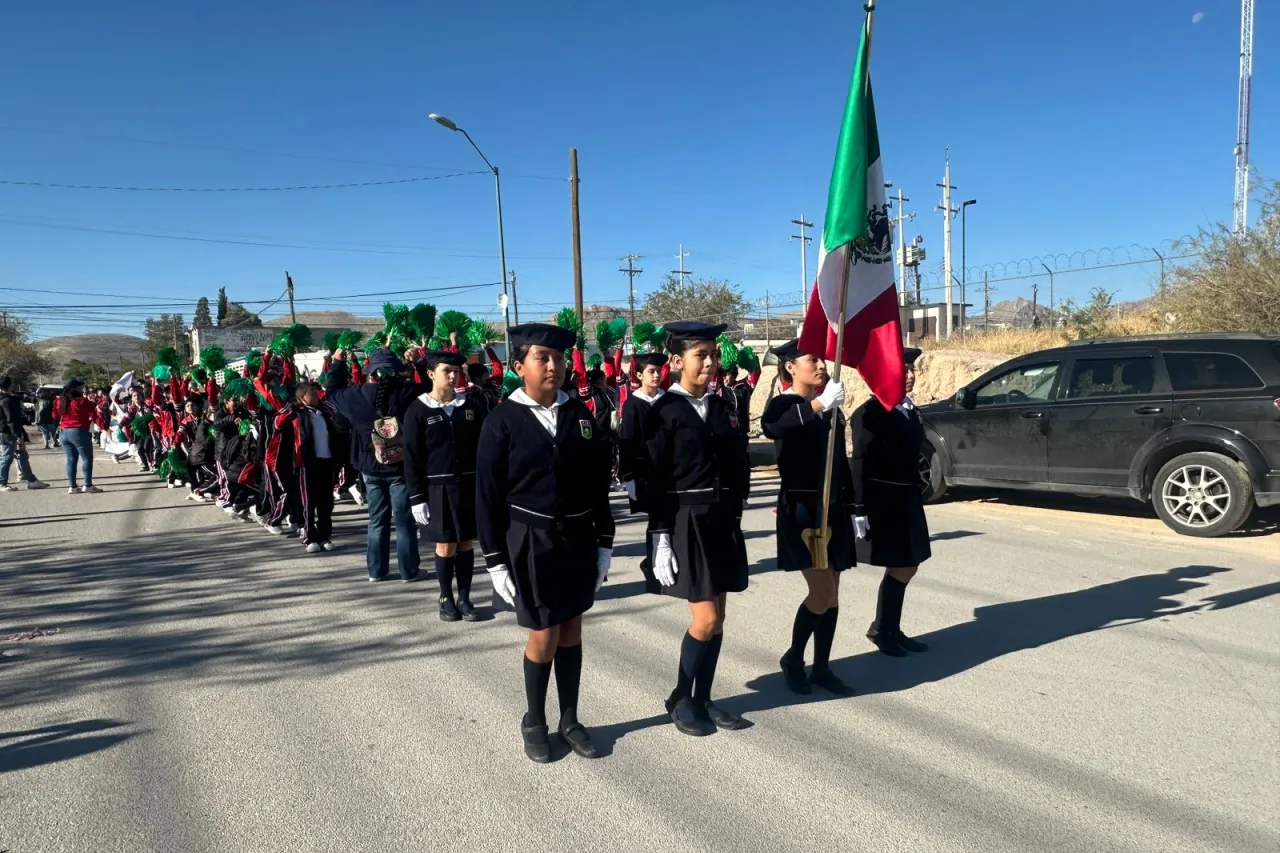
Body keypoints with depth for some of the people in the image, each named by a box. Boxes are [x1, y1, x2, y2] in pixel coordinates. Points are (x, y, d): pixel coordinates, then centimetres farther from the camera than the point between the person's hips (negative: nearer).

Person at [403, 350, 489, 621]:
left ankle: (464, 598, 19)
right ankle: (446, 598, 21)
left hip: (470, 484, 2)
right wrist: (417, 497, -9)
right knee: (445, 544, 5)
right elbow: (412, 458, -5)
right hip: (438, 488, -2)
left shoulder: (472, 403, 3)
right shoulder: (418, 410, -4)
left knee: (466, 542, 8)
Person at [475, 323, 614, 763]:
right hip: (531, 544, -3)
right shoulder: (502, 422, -9)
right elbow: (488, 496, -7)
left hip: (579, 540, 4)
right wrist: (496, 561, -8)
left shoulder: (580, 414, 2)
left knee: (572, 630, 12)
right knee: (544, 635, 3)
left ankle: (570, 720, 28)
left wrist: (604, 543, 5)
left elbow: (599, 484, 6)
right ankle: (534, 722, 25)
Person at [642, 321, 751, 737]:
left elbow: (739, 466, 11)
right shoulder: (664, 411, -9)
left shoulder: (723, 407, 9)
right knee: (706, 619, -5)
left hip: (723, 522, 6)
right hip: (686, 523, -6)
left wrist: (734, 514, 3)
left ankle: (703, 700, 24)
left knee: (717, 617, 10)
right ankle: (680, 700, 16)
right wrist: (661, 537, -15)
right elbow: (655, 481, -12)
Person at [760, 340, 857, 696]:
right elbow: (771, 428, -34)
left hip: (833, 508, 7)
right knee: (822, 591, -11)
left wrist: (851, 508, 14)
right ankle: (793, 659, 11)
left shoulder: (832, 408, 13)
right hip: (801, 508, -7)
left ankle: (822, 668, 20)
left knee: (832, 594, 8)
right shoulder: (782, 404, -8)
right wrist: (818, 404, -43)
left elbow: (841, 461, 17)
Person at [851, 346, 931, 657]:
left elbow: (911, 456, 15)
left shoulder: (910, 410, 11)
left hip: (908, 499, 8)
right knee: (900, 568, 0)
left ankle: (891, 629, 27)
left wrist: (916, 497, 15)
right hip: (883, 500, -8)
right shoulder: (870, 413, -13)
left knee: (908, 566, 13)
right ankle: (882, 629, 19)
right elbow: (861, 463, -16)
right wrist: (860, 509, -19)